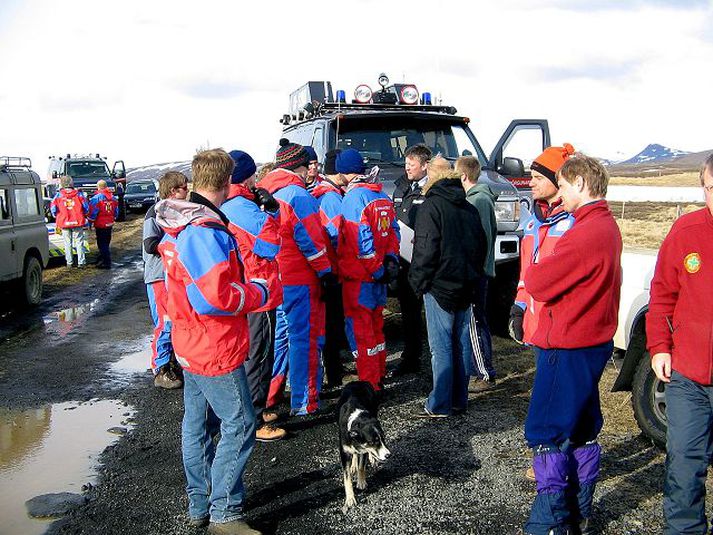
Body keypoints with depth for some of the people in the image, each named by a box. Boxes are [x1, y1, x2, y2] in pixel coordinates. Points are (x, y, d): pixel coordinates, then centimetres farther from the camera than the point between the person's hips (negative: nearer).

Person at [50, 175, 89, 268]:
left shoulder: (58, 195, -1)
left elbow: (53, 208, -2)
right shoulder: (79, 194, 0)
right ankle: (81, 262, 4)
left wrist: (57, 217, 15)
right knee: (79, 242, 5)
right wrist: (83, 215, 17)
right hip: (78, 222, 0)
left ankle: (69, 262, 11)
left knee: (68, 243, 9)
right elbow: (86, 207, 0)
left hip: (64, 222, 1)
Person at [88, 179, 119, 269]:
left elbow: (93, 212, -15)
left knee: (102, 244, -2)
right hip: (109, 224, 7)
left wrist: (90, 223, -4)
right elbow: (116, 212, 12)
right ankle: (102, 260, 31)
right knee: (106, 243, 18)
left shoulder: (96, 198, -16)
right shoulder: (112, 197, 6)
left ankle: (107, 263, -3)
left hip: (100, 225, -7)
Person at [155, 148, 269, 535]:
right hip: (216, 349, -10)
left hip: (191, 344, 10)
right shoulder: (205, 231, -24)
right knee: (239, 426, 1)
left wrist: (243, 285, 10)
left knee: (196, 423, 17)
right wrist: (258, 293, -12)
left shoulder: (177, 226, 7)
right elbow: (217, 296, -28)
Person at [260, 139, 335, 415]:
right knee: (306, 338, 0)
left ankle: (270, 395, 27)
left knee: (282, 334, 19)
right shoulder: (297, 194, -15)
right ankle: (304, 404, 6)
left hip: (275, 278, 9)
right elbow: (310, 238, -17)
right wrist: (325, 271, -10)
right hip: (300, 280, -8)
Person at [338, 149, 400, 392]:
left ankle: (369, 387, 2)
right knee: (375, 328, 18)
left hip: (359, 277, -8)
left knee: (359, 330, -1)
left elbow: (362, 239, -21)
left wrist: (376, 268, -13)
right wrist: (390, 258, 8)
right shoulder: (383, 195, 10)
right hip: (378, 278, 9)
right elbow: (393, 230, 14)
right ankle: (379, 380, 29)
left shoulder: (353, 197, -17)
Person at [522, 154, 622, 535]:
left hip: (568, 348, -10)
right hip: (594, 342, 10)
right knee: (583, 429, 17)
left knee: (545, 433, -1)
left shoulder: (586, 233, -22)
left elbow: (538, 284, -20)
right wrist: (544, 271, -2)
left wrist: (533, 270, 0)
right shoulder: (608, 226, 10)